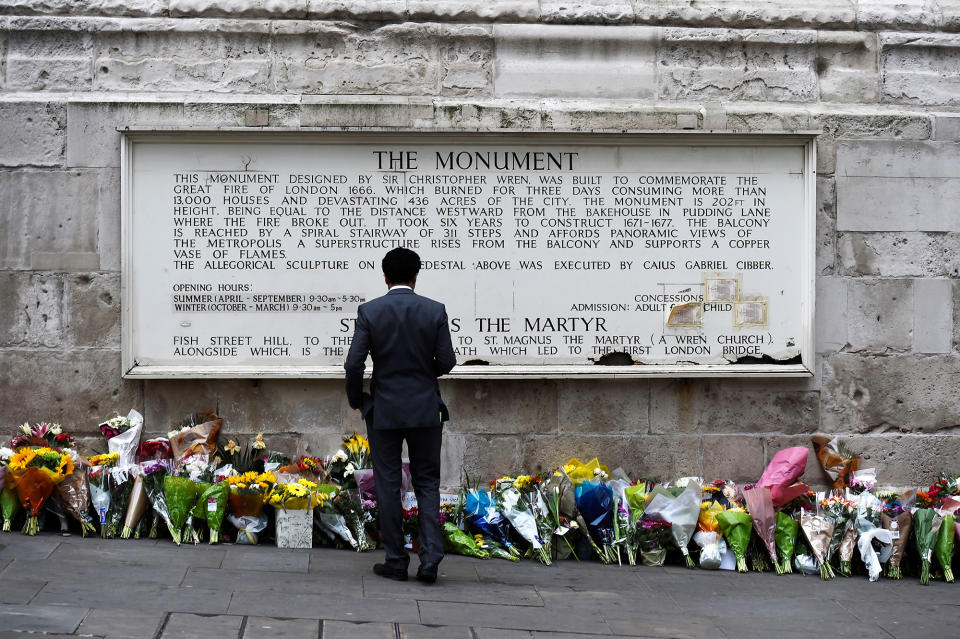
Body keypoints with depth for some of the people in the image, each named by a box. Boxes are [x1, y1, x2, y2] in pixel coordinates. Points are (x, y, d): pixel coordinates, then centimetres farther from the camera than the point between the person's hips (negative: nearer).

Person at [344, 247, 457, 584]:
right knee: (427, 483, 10)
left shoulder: (369, 311, -7)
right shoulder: (435, 311, -5)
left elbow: (354, 364, -9)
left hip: (384, 410, -1)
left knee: (388, 486, 8)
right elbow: (446, 362, -4)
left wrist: (356, 401, 8)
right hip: (425, 409, 1)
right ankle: (430, 558, -2)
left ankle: (396, 562, 11)